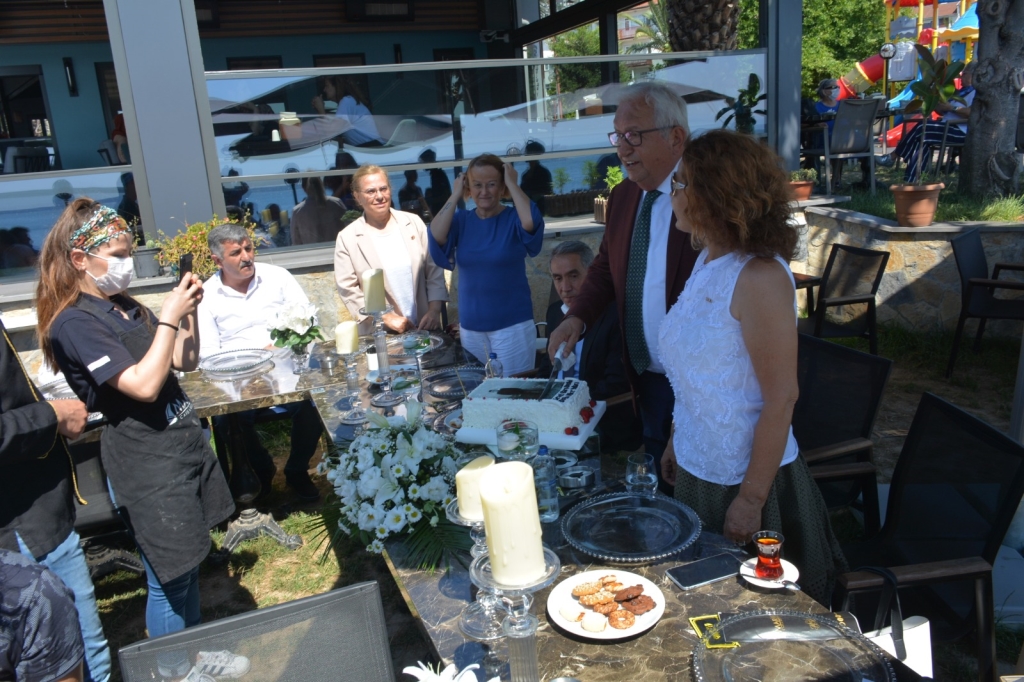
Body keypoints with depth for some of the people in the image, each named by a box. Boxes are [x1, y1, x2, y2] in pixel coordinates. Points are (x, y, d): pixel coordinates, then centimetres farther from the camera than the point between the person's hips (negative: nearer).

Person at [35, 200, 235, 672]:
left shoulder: (126, 307, 8)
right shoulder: (75, 323, -15)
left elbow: (185, 362, 12)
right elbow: (144, 385, -25)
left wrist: (188, 311, -2)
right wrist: (170, 317, -20)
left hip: (184, 442, 8)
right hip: (146, 462, -8)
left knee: (190, 563, 19)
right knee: (170, 579, 4)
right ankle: (173, 670, 23)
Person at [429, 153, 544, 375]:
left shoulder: (513, 218, -4)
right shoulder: (461, 220, 5)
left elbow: (531, 221, -27)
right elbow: (436, 236, -14)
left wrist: (512, 184, -15)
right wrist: (455, 195, -8)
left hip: (512, 326, -3)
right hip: (470, 327, 4)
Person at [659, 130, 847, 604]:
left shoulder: (759, 277, -23)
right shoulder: (708, 260, 3)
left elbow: (781, 398, -23)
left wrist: (751, 498, -20)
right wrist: (677, 441, 13)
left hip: (745, 480, -8)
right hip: (699, 471, 8)